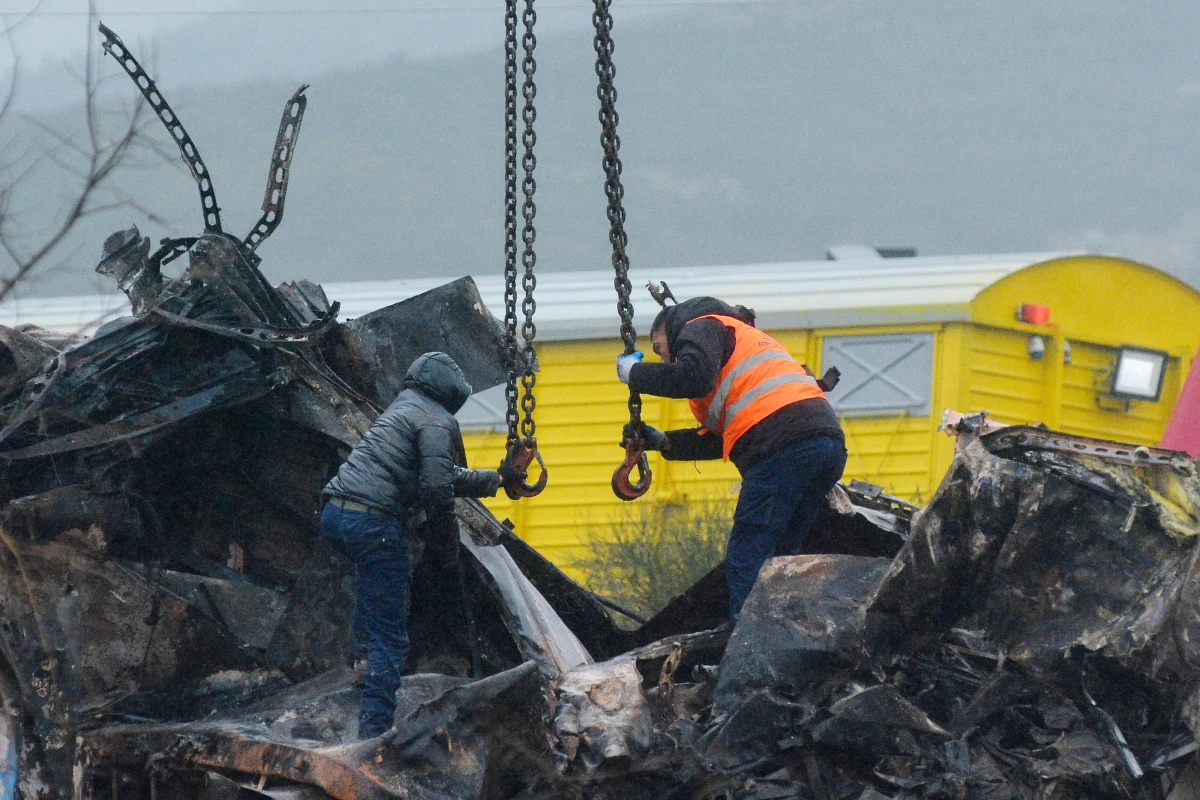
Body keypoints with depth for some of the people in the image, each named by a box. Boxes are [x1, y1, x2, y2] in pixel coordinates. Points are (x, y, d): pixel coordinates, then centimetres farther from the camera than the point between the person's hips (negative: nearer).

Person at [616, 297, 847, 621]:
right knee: (779, 557, 13)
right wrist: (664, 442, 27)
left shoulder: (701, 328, 12)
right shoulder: (743, 337, 38)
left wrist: (635, 373, 4)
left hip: (783, 449, -9)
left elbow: (694, 378, -11)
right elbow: (722, 436, 31)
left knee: (745, 562, -9)